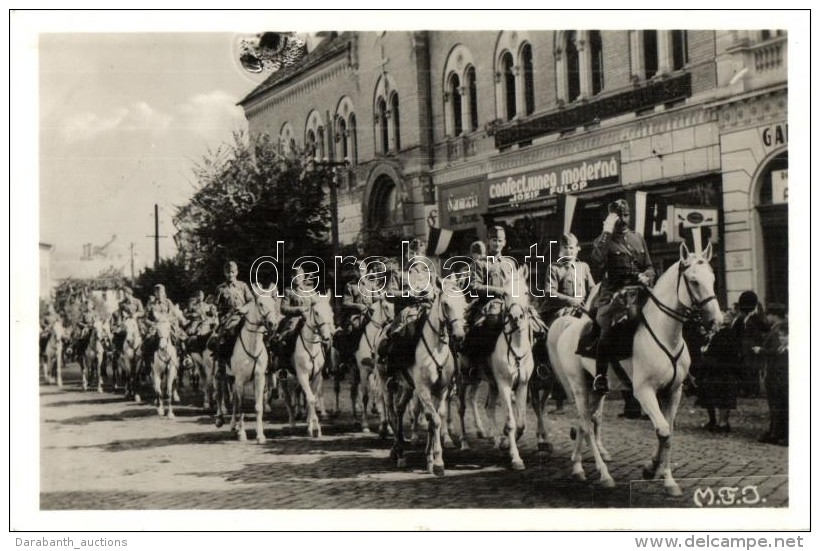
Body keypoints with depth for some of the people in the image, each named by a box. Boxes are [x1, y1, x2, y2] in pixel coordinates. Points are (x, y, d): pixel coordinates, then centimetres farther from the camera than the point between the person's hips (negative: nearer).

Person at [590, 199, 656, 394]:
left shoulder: (638, 238, 21)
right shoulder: (605, 240, 6)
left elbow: (649, 267, 23)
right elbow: (598, 259, -17)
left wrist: (647, 277, 0)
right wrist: (607, 232, -14)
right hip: (614, 295, -5)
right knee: (607, 329, -28)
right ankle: (600, 375, -22)